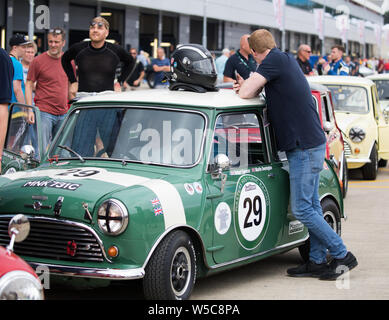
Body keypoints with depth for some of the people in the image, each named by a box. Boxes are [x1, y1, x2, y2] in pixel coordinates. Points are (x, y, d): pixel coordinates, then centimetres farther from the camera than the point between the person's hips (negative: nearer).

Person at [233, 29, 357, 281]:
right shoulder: (288, 59, 15)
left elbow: (246, 94, -16)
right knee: (311, 206, 12)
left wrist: (246, 87, 5)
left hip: (304, 148, -10)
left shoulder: (275, 59, -12)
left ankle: (342, 255, 0)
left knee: (302, 209, -5)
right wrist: (248, 86, 4)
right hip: (313, 144, 10)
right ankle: (317, 261, 16)